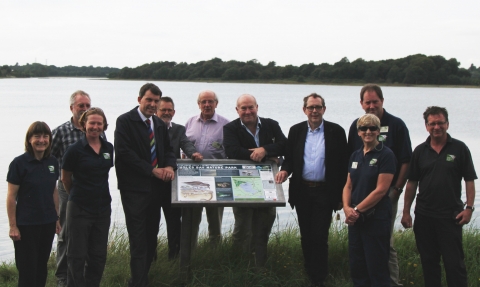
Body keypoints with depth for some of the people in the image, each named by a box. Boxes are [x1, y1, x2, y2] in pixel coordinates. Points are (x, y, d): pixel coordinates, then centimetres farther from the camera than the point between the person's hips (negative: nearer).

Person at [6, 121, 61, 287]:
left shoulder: (52, 162, 4)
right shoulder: (19, 163, -11)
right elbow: (11, 196, -10)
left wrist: (57, 218, 13)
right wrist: (13, 226, -12)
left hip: (47, 223, 5)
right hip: (26, 225, -5)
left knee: (42, 267, 13)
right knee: (27, 269, 1)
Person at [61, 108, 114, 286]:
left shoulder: (109, 148, 4)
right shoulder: (75, 150, -9)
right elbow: (65, 179, 2)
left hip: (103, 208, 5)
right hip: (79, 209, -5)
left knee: (98, 255, 11)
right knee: (77, 256, 2)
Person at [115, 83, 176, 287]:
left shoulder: (160, 125, 15)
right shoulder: (125, 121, -7)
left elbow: (167, 150, 18)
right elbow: (124, 153, -15)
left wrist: (170, 166, -5)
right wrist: (152, 170, -16)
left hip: (155, 186, 7)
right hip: (134, 188, -7)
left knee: (151, 237, 12)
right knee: (139, 239, -7)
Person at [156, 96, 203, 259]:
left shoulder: (179, 130, 8)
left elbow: (186, 144, -10)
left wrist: (193, 153, -33)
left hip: (172, 181, 1)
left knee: (174, 221, 6)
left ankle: (174, 255, 16)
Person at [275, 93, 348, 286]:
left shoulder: (336, 131, -3)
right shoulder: (296, 131, 5)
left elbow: (343, 164, -2)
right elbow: (289, 158, 11)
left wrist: (341, 195, -4)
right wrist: (285, 170, -13)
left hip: (325, 192, -3)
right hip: (302, 192, 3)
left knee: (319, 237, -4)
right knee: (306, 236, 12)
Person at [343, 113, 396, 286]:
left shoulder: (386, 155, -9)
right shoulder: (355, 156, 11)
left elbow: (381, 190, -15)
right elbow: (348, 185, 11)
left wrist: (357, 210, -14)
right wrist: (347, 208, -7)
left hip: (376, 218, -7)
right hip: (355, 219, 7)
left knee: (377, 268, 1)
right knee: (356, 267, 12)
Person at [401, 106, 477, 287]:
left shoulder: (459, 148, -1)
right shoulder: (420, 151, 7)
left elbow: (469, 180, -1)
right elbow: (412, 183, 9)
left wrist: (469, 207, -10)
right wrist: (406, 211, 5)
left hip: (451, 216, -3)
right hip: (424, 216, 3)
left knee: (454, 263, -3)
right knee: (428, 262, 11)